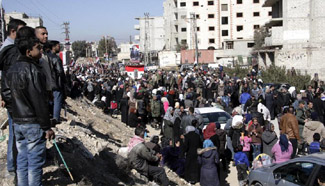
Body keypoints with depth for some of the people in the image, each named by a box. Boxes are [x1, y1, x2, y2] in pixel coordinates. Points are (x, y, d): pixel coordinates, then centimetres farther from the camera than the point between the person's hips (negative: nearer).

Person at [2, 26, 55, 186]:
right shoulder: (32, 70, -18)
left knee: (22, 160, 18)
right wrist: (47, 127, -15)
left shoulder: (12, 70, 8)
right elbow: (40, 102, -19)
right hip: (33, 124, -8)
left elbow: (7, 95, 13)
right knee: (35, 162, 3)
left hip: (17, 122, 8)